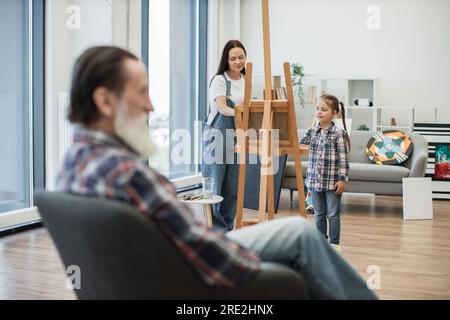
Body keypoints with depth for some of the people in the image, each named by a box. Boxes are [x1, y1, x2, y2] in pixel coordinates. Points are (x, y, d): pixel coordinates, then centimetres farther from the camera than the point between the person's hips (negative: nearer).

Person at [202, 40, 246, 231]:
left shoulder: (246, 80, 10)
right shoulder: (219, 80, -8)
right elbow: (222, 108, -22)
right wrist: (235, 111, -40)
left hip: (237, 137, 6)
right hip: (217, 136, -5)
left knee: (233, 187, 8)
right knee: (215, 184, -2)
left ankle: (228, 230, 20)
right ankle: (216, 229, 7)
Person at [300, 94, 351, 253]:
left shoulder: (339, 133, -9)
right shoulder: (312, 131, 5)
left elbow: (343, 158, -10)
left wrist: (342, 179, -12)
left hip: (332, 182, -4)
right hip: (315, 180, 5)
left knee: (333, 215, 5)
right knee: (319, 214, 14)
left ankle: (334, 244, 18)